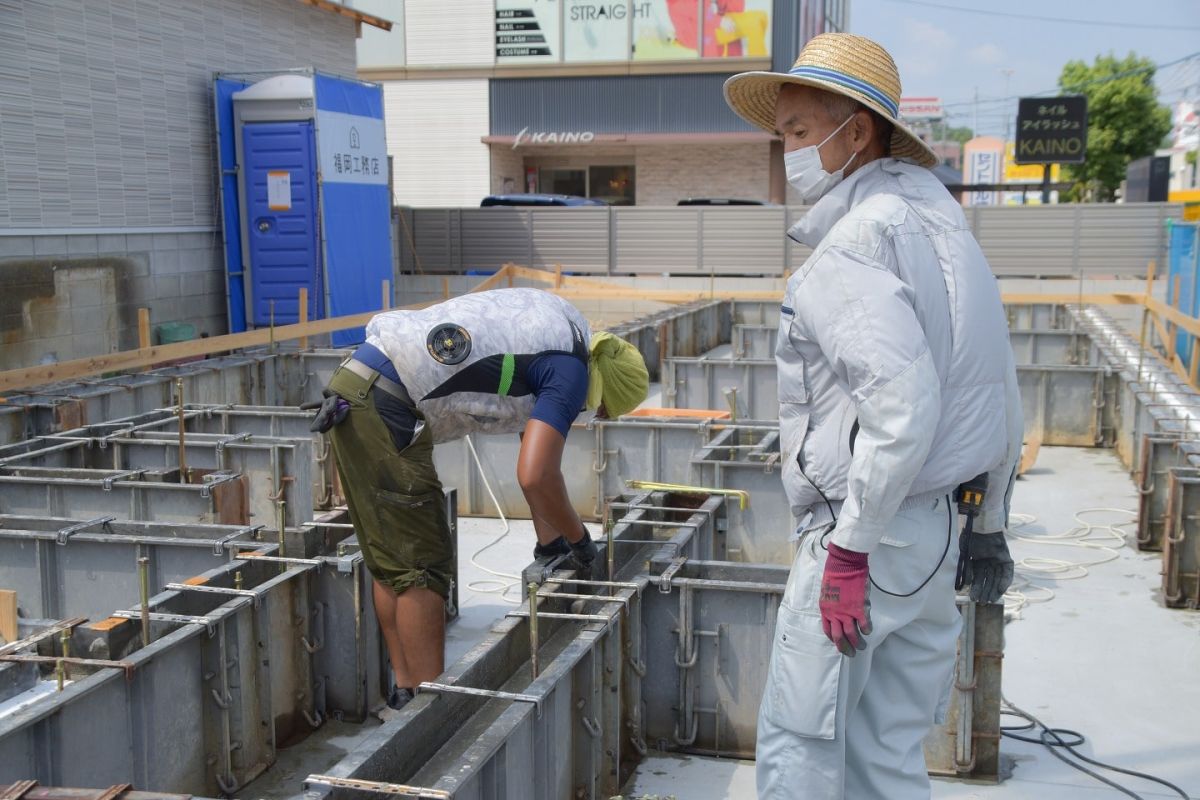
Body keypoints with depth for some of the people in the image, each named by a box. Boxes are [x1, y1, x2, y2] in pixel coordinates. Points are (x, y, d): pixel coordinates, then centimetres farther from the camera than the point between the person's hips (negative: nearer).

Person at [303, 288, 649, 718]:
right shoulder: (571, 371, -8)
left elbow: (536, 455, 26)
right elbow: (534, 478, -19)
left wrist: (549, 545, 26)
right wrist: (580, 540, -1)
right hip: (384, 406, -10)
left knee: (390, 562, 16)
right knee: (423, 568, -2)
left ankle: (406, 694, 26)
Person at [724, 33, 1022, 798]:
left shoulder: (853, 245, -16)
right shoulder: (945, 226, 13)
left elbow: (903, 404, -28)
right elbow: (1004, 397, 16)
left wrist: (849, 548, -21)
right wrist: (989, 522, 22)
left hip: (873, 533, -9)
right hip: (942, 526, 9)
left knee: (797, 738, 5)